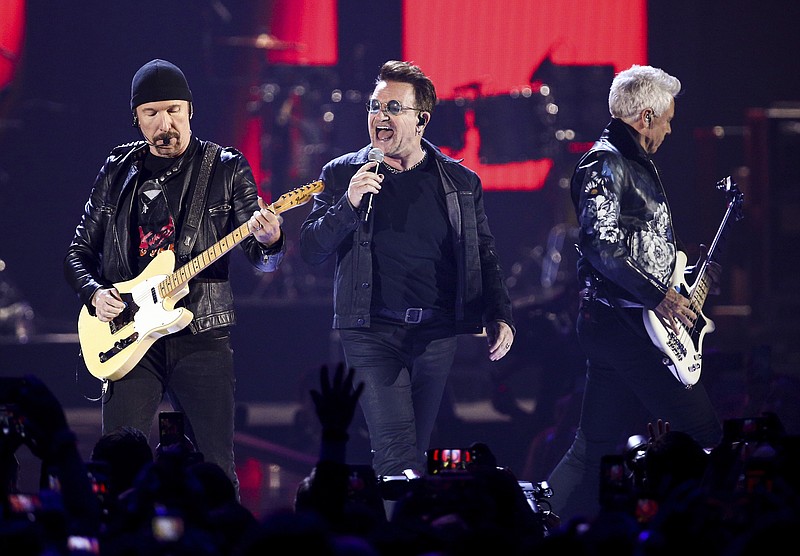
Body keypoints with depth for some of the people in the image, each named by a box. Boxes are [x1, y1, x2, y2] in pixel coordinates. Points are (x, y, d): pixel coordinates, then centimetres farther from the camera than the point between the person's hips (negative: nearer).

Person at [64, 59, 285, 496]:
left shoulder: (226, 169, 4)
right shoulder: (117, 171, 11)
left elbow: (261, 259, -1)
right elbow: (79, 252, 16)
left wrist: (268, 242, -25)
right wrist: (94, 293, -5)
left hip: (201, 334, -2)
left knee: (215, 469, -3)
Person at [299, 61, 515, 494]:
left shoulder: (461, 182, 10)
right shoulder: (343, 174, 6)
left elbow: (484, 258, 14)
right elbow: (311, 251, 0)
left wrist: (499, 316, 1)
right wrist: (349, 204, -14)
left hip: (437, 333, 2)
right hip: (371, 332, -2)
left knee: (413, 452, 6)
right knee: (397, 456, -15)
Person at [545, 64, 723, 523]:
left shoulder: (639, 165, 20)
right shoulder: (605, 163, -12)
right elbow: (601, 246, -22)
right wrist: (658, 296, -19)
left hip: (622, 326, 10)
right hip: (621, 321, -10)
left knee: (599, 446, 9)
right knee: (704, 432, -8)